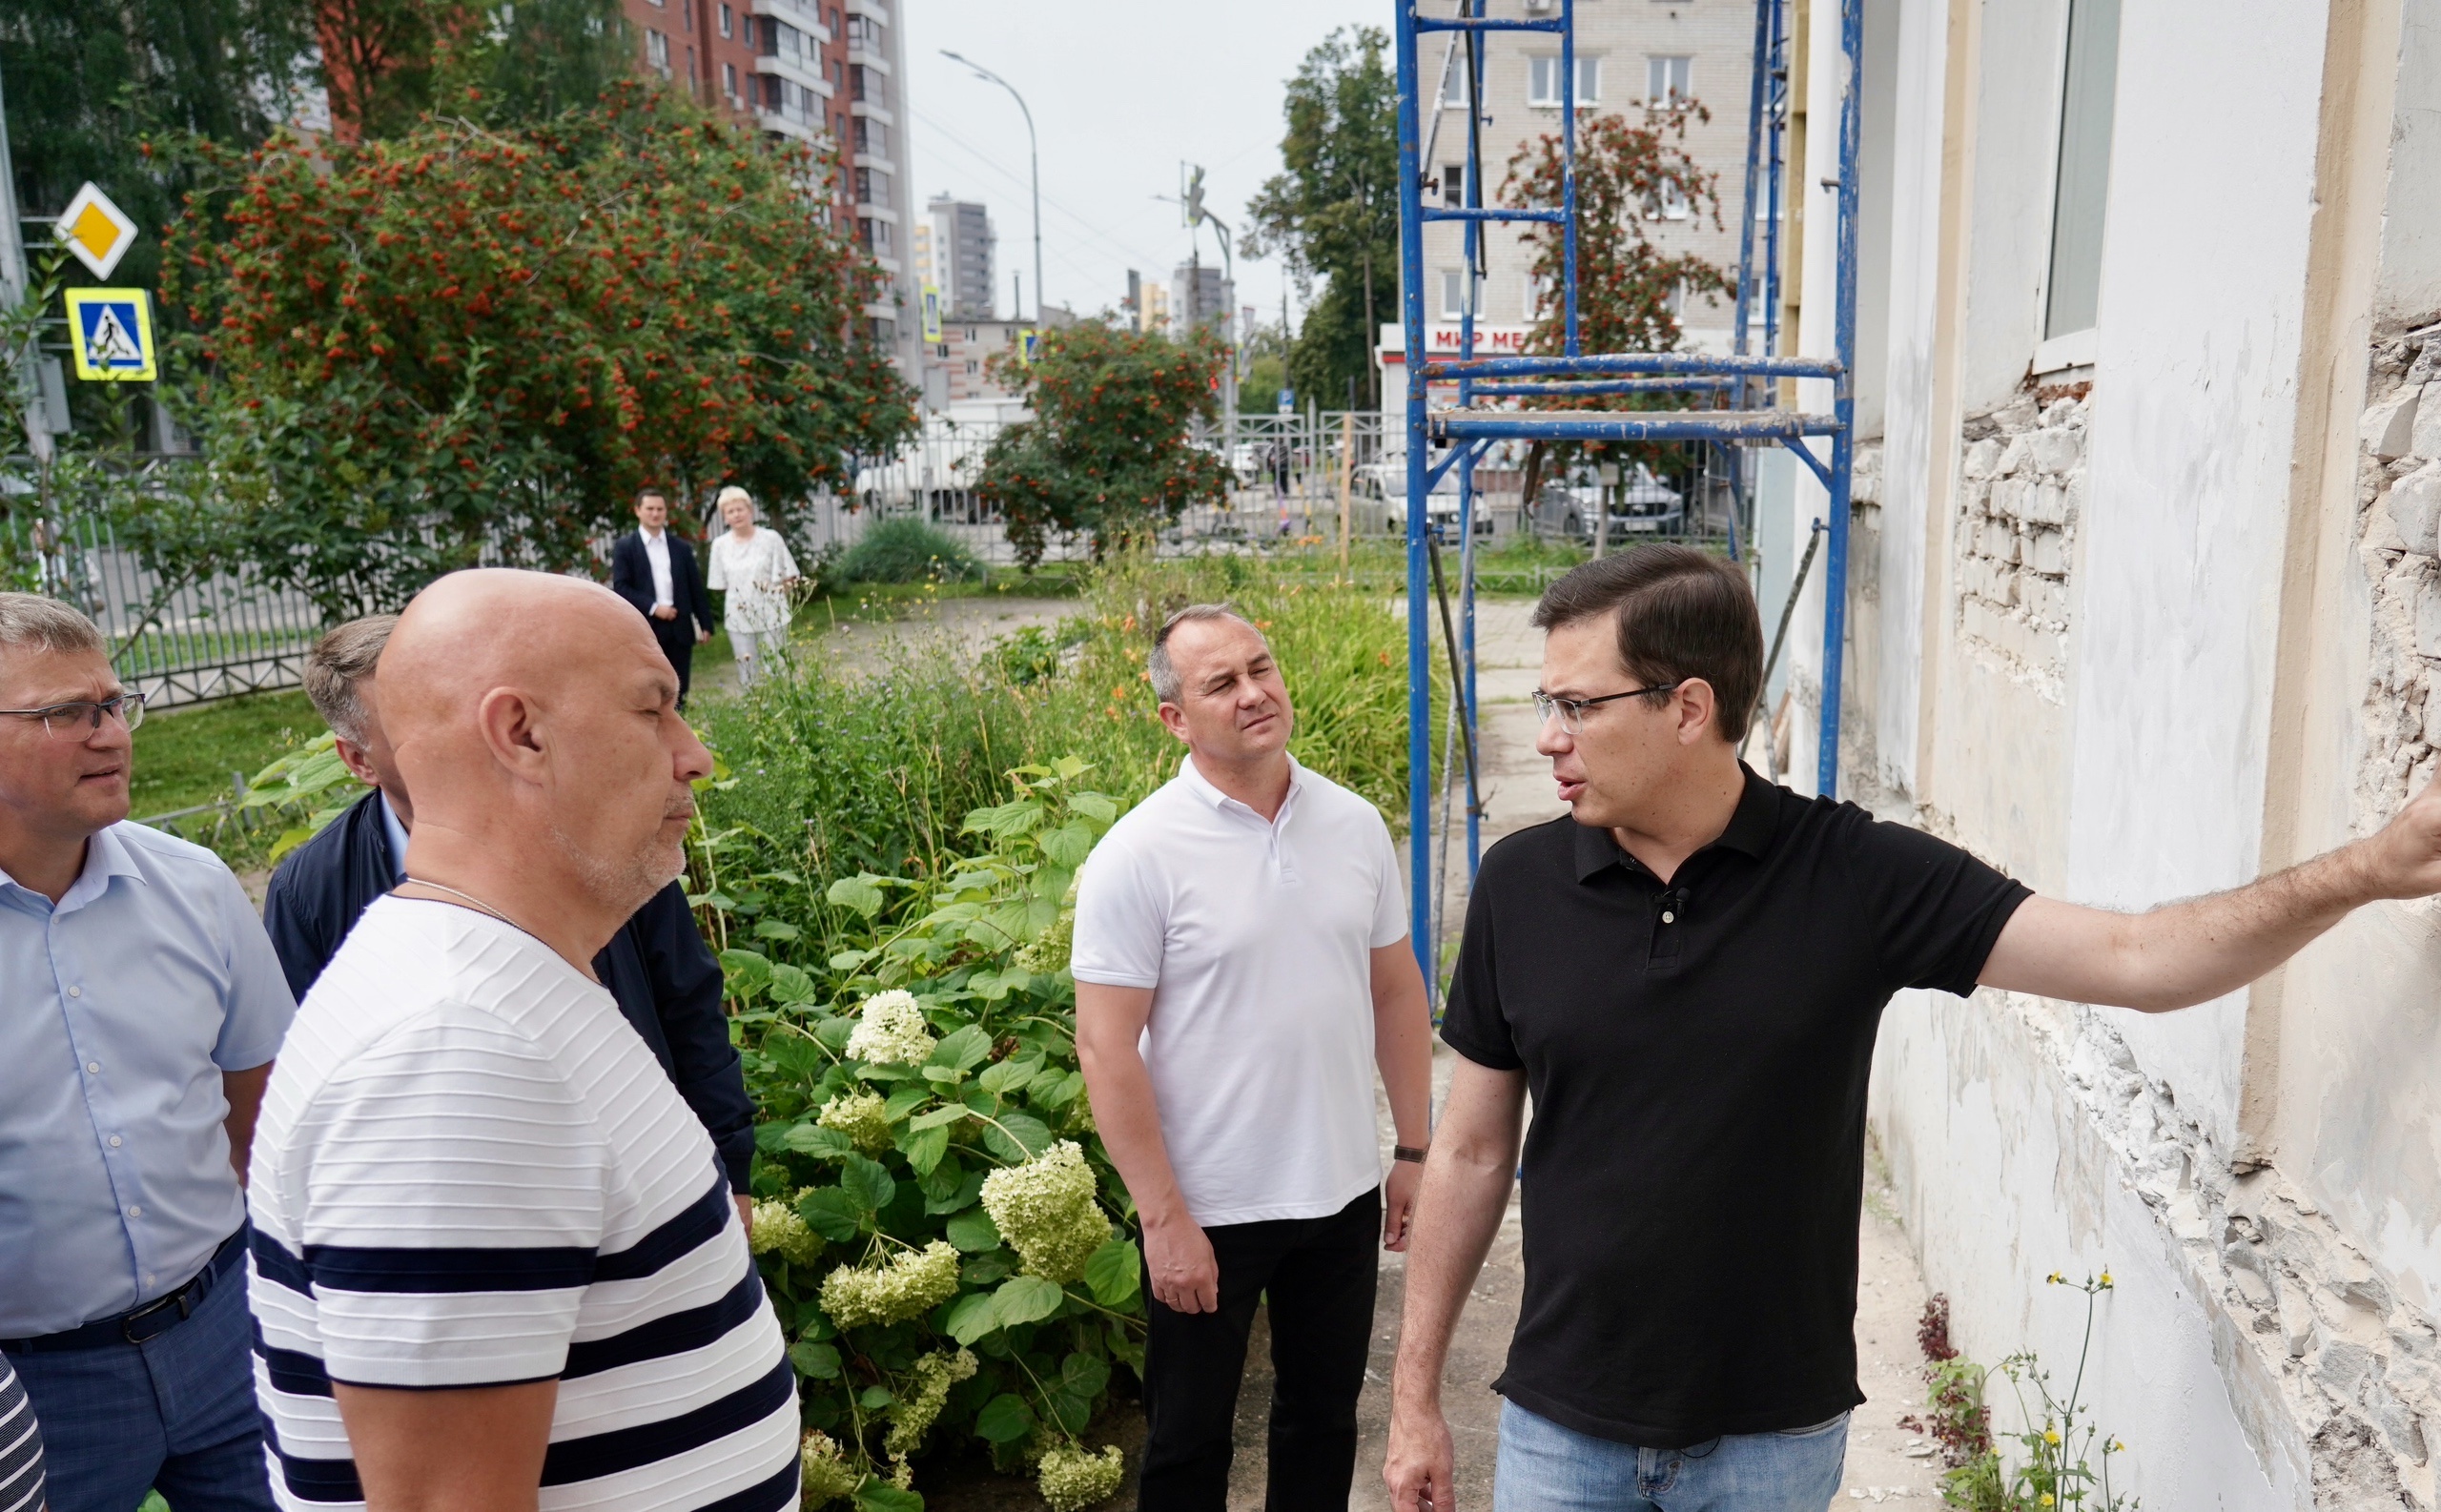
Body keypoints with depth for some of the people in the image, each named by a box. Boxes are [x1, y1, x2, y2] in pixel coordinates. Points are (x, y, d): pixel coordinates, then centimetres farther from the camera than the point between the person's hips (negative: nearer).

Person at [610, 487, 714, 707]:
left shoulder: (682, 548, 13)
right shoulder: (624, 547, 3)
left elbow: (695, 588, 13)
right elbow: (620, 588, -5)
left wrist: (705, 624, 8)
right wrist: (653, 607, -15)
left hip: (679, 628, 3)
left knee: (677, 695, 6)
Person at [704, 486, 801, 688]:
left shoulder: (771, 538, -4)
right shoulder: (720, 545, 3)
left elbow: (788, 577, -1)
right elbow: (721, 584, 9)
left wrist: (773, 597, -6)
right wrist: (739, 597, 1)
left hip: (771, 617, -2)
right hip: (738, 620, 2)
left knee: (775, 674, 1)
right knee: (747, 678, 6)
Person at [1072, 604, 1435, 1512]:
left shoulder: (1355, 825, -1)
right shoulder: (1138, 855, -16)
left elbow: (1396, 991, 7)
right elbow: (1106, 1049, -16)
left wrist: (1414, 1149, 6)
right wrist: (1164, 1219, -16)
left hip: (1343, 1194, 4)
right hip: (1206, 1211, -4)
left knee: (1325, 1417, 22)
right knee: (1190, 1438, 15)